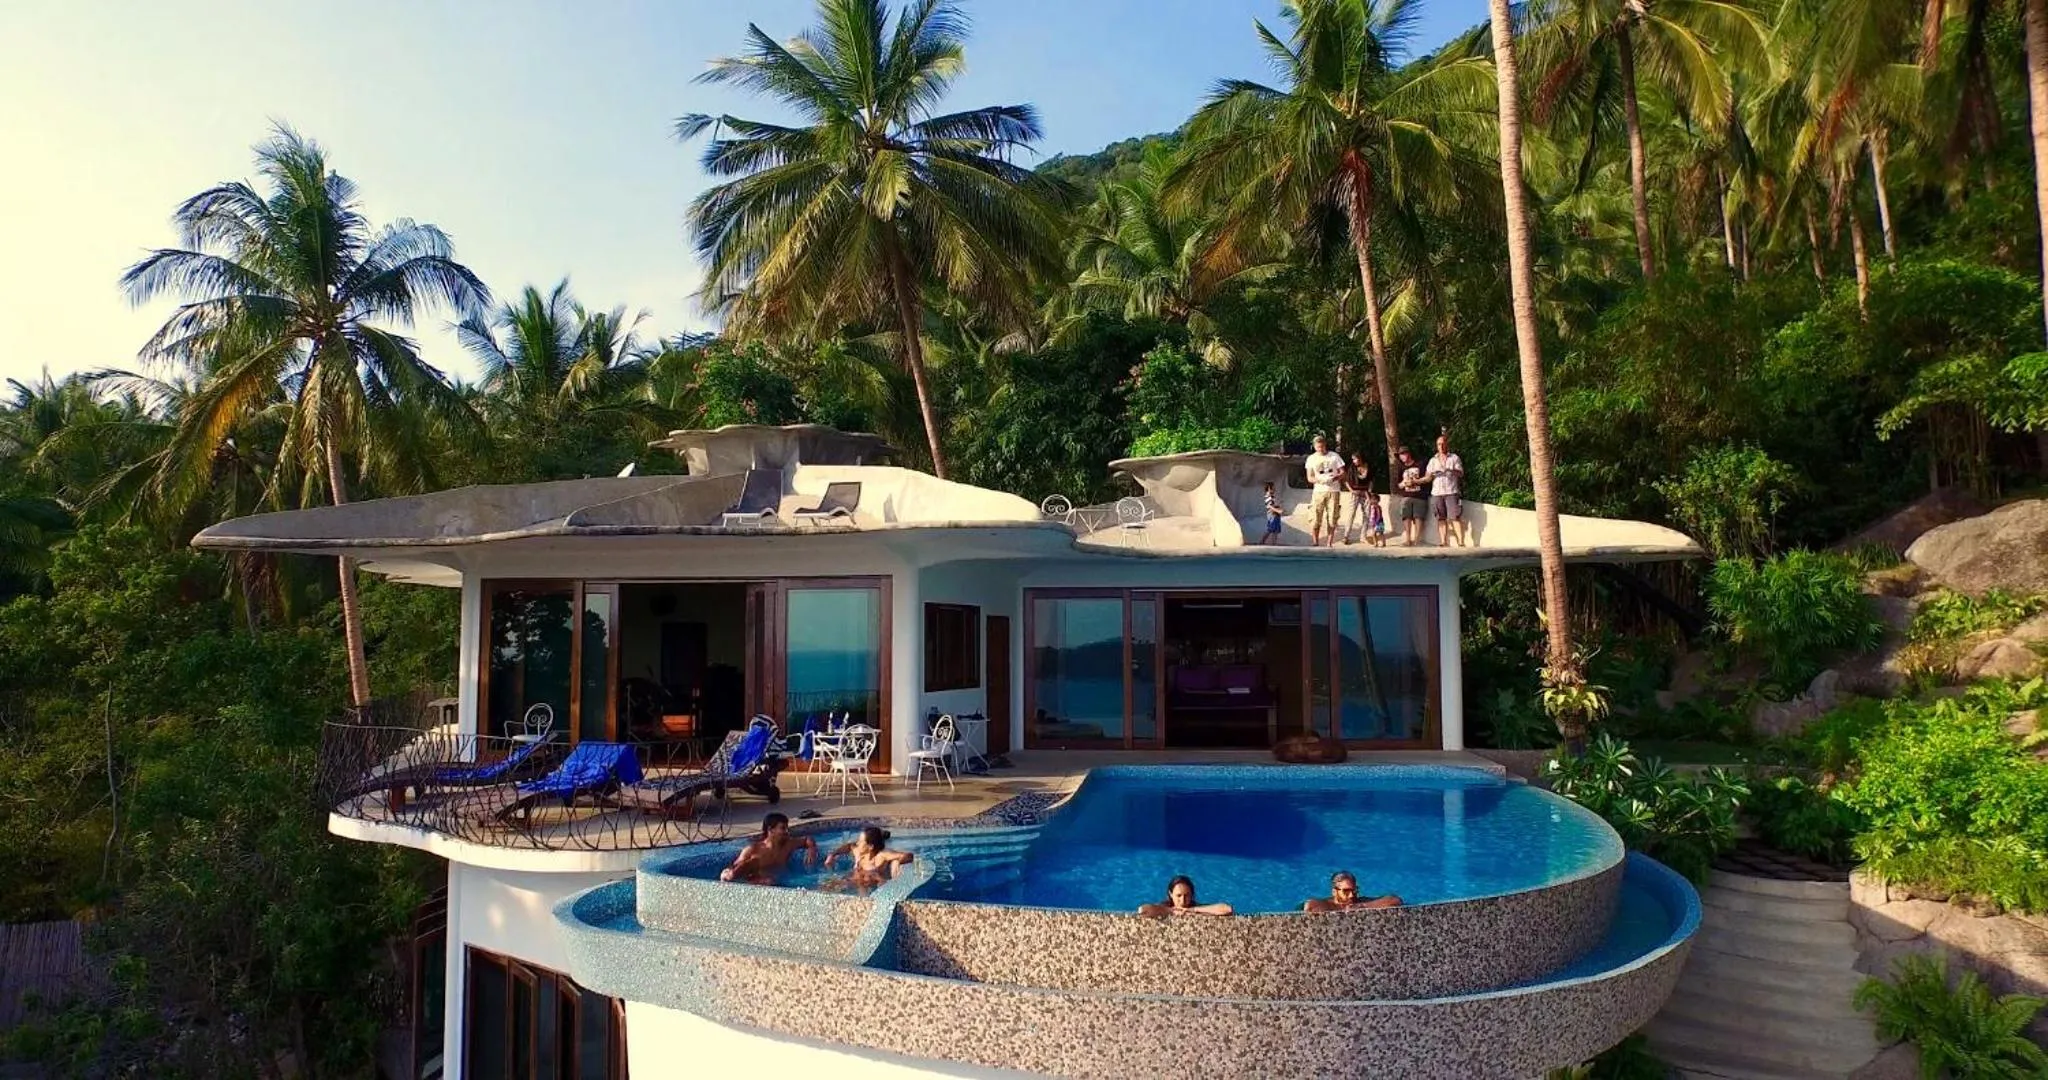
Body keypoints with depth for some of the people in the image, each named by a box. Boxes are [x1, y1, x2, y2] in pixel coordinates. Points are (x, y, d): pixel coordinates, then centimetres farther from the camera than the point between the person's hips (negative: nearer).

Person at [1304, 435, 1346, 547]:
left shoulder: (1334, 456, 6)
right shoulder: (1311, 458, 7)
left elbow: (1342, 473, 7)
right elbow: (1309, 478, 5)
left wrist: (1335, 478, -15)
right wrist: (1320, 480, -16)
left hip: (1334, 491, 0)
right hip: (1319, 491, 0)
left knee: (1332, 519, -2)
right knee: (1315, 520, -7)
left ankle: (1329, 544, 6)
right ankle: (1315, 544, 3)